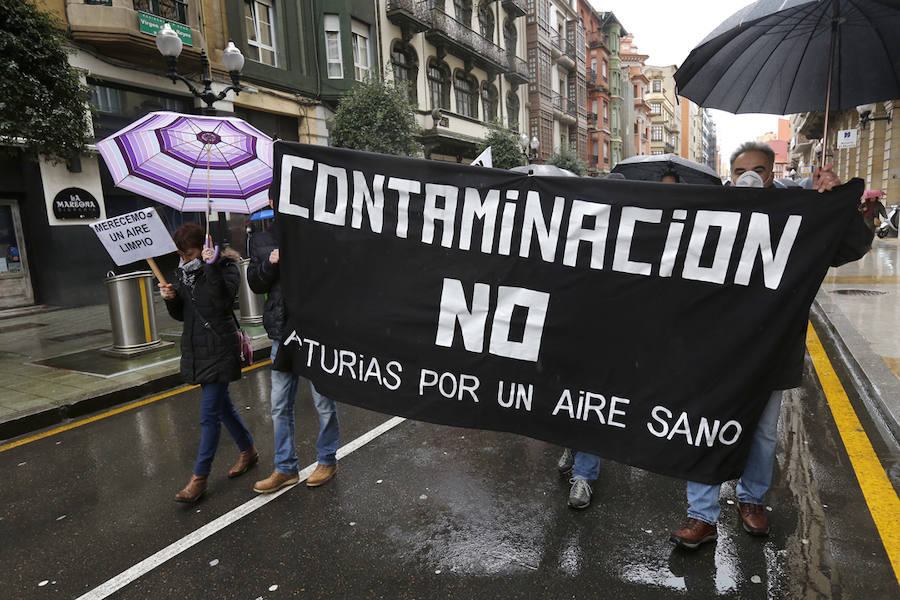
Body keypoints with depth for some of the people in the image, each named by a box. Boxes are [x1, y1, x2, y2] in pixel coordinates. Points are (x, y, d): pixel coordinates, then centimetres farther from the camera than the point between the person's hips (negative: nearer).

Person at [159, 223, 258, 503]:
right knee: (222, 406, 17)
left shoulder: (225, 266, -10)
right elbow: (181, 314, 15)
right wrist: (170, 299, -6)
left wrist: (211, 267, -29)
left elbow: (223, 301, -25)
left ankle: (199, 477, 5)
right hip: (196, 349, 8)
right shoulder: (183, 272, 11)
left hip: (219, 350, -8)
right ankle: (248, 451, 34)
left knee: (209, 414, -5)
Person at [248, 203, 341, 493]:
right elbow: (256, 284, 8)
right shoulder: (261, 241, 8)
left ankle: (327, 460, 29)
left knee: (324, 402, 9)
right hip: (282, 333, 5)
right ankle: (285, 468, 29)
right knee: (280, 407, 13)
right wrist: (270, 263, -10)